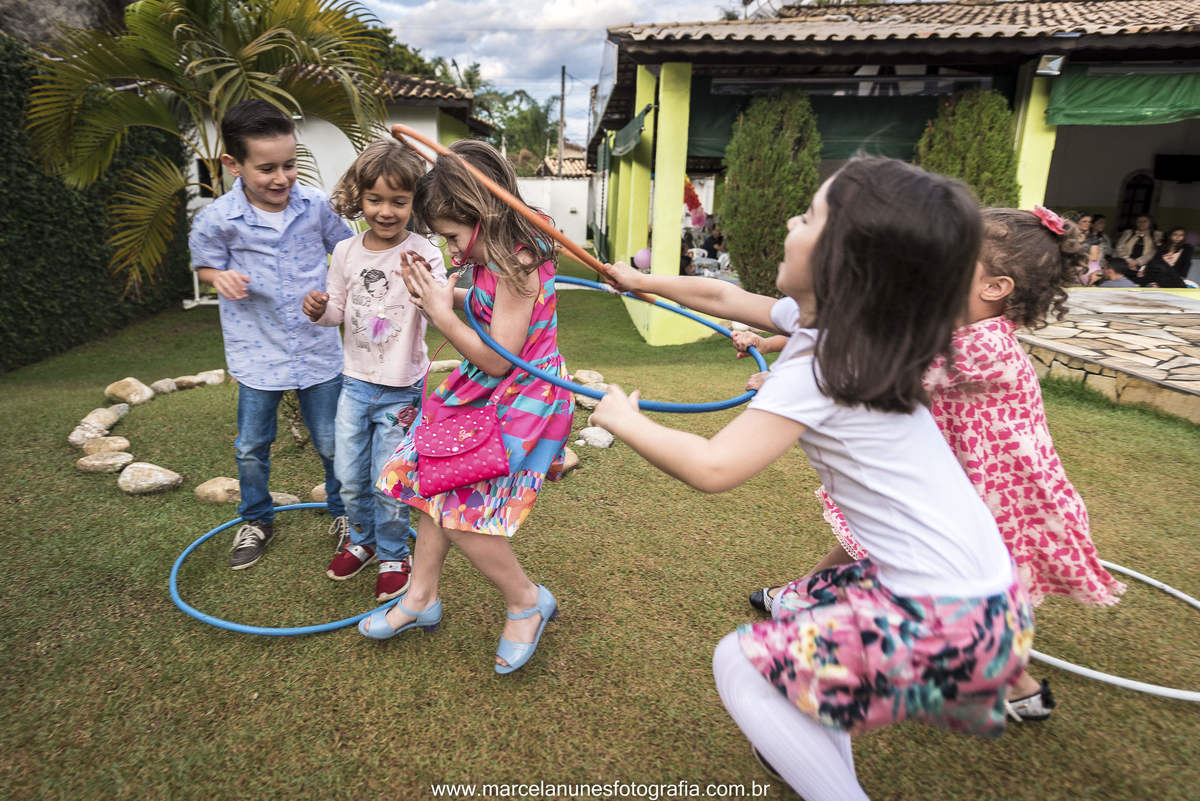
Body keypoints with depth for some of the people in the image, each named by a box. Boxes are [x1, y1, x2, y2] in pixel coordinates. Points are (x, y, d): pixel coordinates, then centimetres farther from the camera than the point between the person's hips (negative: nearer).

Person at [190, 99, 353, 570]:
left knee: (332, 444, 11)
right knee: (251, 448, 15)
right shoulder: (216, 220, -12)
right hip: (258, 353, 0)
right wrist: (221, 276, -16)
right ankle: (256, 521, 40)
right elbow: (204, 265, 6)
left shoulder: (315, 205, -8)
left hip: (319, 349, 0)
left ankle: (343, 513, 36)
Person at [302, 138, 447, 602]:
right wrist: (320, 310, -12)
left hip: (401, 389, -4)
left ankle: (393, 555, 29)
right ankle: (360, 539, 42)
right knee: (349, 477, 16)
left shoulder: (423, 254, -15)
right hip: (355, 382, 4)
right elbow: (340, 310, 10)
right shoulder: (346, 252, -1)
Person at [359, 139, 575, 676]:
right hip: (483, 393, 10)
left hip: (522, 402, -10)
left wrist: (442, 315, -15)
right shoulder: (493, 257, 5)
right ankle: (421, 598, 32)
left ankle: (527, 602, 14)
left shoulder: (516, 264, -23)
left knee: (460, 512, -10)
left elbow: (498, 359, -23)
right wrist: (442, 297, 3)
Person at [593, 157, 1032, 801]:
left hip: (950, 622, -9)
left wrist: (623, 420, -12)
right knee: (796, 608, 25)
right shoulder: (833, 319, 5)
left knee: (740, 664, -2)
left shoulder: (819, 364, -22)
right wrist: (641, 282, 27)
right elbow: (721, 296, 16)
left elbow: (713, 467, -29)